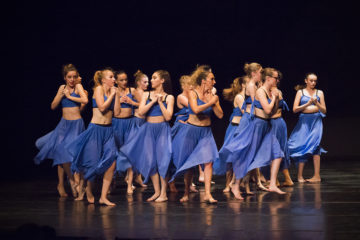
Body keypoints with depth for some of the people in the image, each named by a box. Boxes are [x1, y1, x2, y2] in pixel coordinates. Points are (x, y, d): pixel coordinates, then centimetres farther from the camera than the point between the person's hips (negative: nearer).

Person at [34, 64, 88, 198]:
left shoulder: (78, 86, -5)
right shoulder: (62, 88, 8)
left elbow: (85, 100, -23)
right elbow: (53, 106, 6)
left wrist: (69, 96, -15)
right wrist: (61, 94, -7)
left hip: (76, 124, -4)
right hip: (64, 124, 4)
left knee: (70, 153, -11)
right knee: (61, 153, 1)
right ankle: (61, 184, 8)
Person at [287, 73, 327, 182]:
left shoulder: (319, 93, 9)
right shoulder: (300, 92, 8)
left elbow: (324, 111, 8)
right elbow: (295, 109, 0)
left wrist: (316, 103, -9)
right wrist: (307, 104, -11)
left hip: (316, 121, 0)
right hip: (304, 121, 0)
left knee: (314, 144, -12)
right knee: (303, 146, -3)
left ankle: (317, 175, -13)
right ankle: (300, 176, 3)